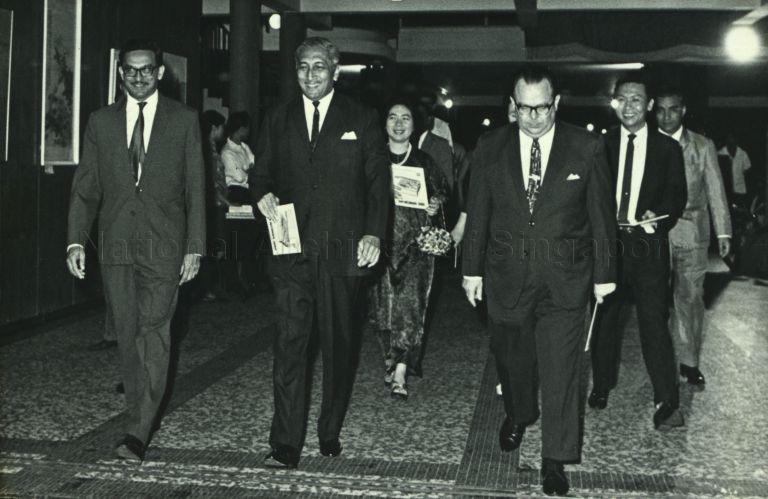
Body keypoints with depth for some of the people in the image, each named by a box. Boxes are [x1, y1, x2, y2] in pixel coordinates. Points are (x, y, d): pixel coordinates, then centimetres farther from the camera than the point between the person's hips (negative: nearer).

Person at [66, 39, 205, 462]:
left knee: (153, 334, -10)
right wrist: (76, 240, -1)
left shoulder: (184, 120, 5)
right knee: (127, 337, 8)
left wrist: (195, 247, -2)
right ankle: (143, 413, 25)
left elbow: (195, 188, 3)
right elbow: (85, 186, 10)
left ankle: (137, 433, -9)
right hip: (116, 245, 3)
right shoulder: (101, 122, 11)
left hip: (164, 246, -3)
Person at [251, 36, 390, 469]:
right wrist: (264, 195, -6)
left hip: (342, 251, -1)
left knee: (339, 344, 7)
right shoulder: (278, 120, 13)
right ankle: (286, 445, -1)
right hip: (292, 249, 1)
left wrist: (374, 234, -8)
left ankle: (331, 433, 22)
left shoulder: (362, 120, 6)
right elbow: (261, 172, 17)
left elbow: (379, 181, 4)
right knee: (290, 343, -5)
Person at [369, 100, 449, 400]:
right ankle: (390, 359, 22)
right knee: (383, 302, 4)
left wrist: (435, 207, -5)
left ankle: (401, 374, -9)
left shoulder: (425, 162, 8)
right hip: (381, 239, 2)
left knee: (409, 302, -10)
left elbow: (441, 193, 16)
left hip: (415, 241, -1)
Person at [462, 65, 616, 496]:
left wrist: (604, 273, 2)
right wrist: (473, 268, 5)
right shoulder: (490, 148, 1)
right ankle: (519, 415, 46)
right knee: (512, 355, 18)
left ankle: (556, 458, 10)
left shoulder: (587, 148, -4)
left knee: (561, 367, -1)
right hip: (508, 273, 2)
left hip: (565, 278, -2)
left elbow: (602, 214, 1)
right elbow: (478, 213, 6)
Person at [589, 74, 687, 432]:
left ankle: (666, 403, -2)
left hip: (648, 245, -2)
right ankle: (602, 386, 27)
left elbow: (677, 196, 4)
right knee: (604, 318, 11)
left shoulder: (667, 148, 5)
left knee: (654, 320, -7)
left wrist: (658, 215, -15)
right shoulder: (601, 146, 8)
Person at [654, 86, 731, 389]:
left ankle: (689, 362, 15)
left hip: (692, 235, 0)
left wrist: (724, 232, 3)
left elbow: (715, 190, 6)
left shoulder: (703, 146, 5)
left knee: (690, 297, 4)